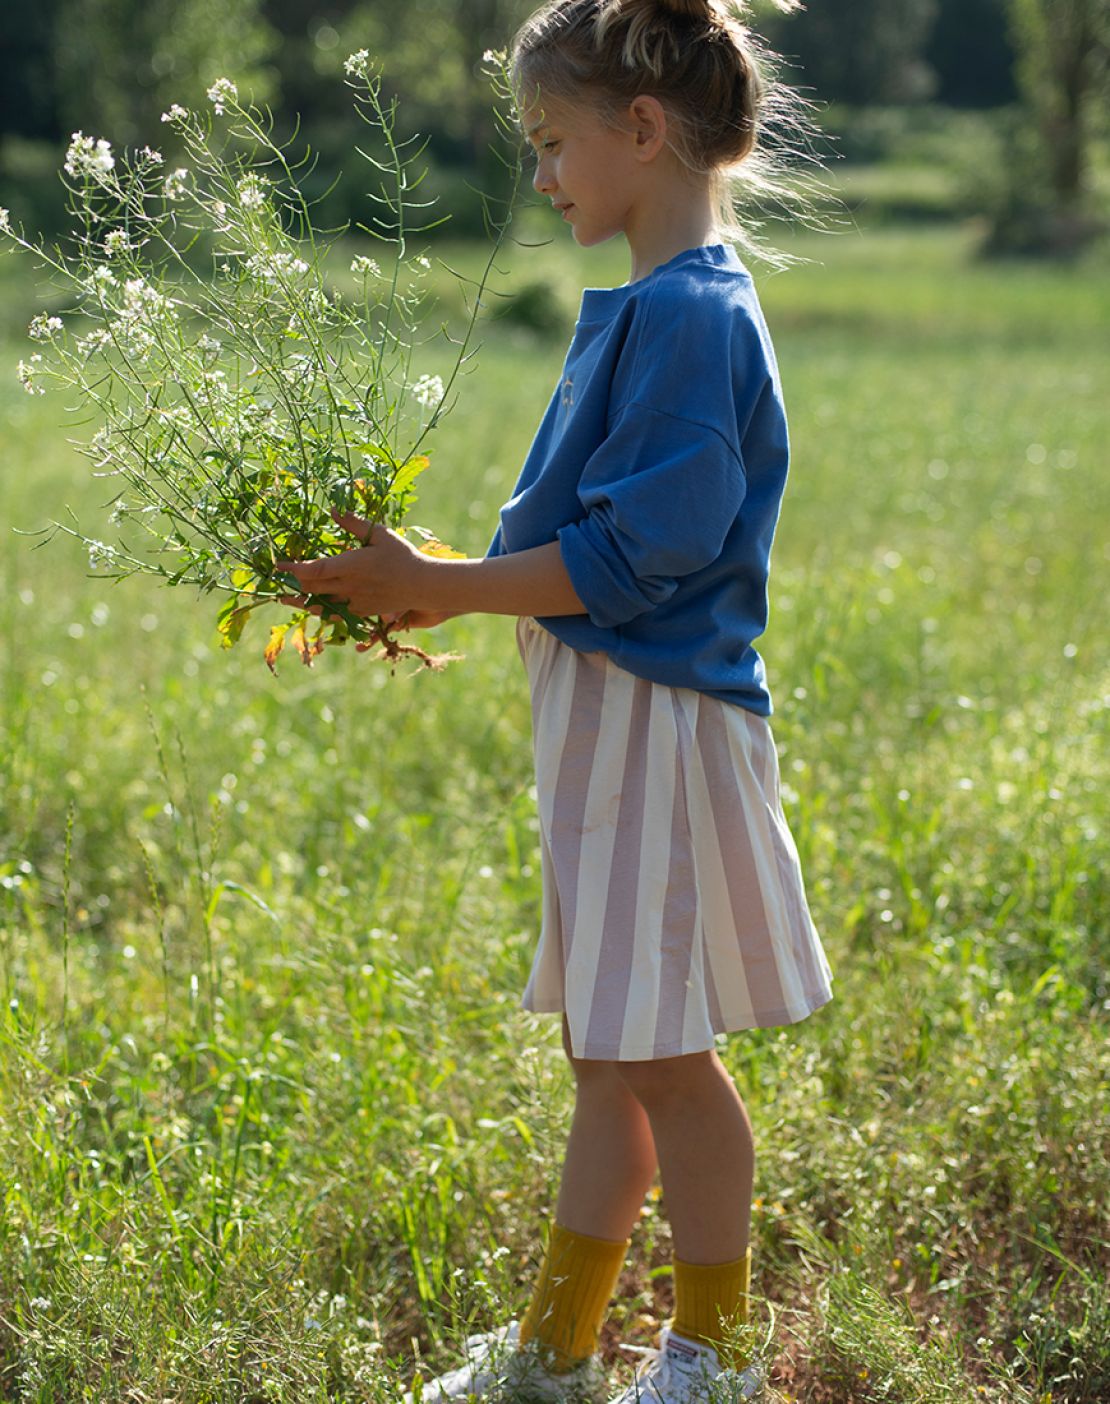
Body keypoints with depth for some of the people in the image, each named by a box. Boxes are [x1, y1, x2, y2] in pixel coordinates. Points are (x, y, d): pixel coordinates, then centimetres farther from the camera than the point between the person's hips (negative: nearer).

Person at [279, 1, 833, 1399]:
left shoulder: (692, 314, -17)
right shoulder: (644, 308, 13)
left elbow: (636, 552, -23)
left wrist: (442, 588, -18)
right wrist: (445, 588, 10)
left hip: (662, 724, -10)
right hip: (605, 719, 10)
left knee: (660, 1055, 2)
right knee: (604, 1054, 16)